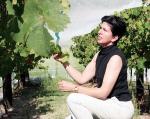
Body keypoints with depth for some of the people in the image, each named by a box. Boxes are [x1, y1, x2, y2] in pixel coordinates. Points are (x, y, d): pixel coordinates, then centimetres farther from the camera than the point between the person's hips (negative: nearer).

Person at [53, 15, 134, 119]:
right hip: (108, 104, 8)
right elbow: (82, 79, 4)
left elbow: (103, 93, -24)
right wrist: (64, 62, -3)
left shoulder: (116, 57, -19)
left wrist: (74, 88, -20)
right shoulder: (99, 55, 8)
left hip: (120, 107, -8)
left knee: (73, 99, -20)